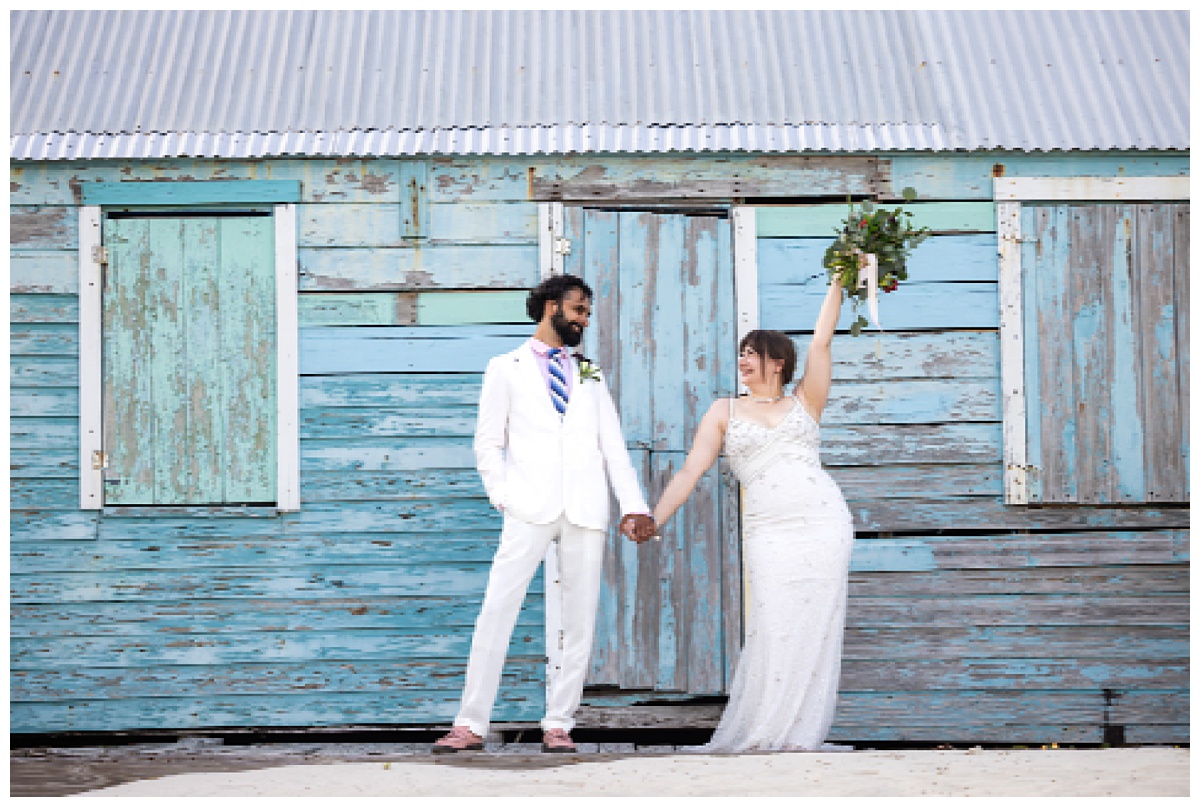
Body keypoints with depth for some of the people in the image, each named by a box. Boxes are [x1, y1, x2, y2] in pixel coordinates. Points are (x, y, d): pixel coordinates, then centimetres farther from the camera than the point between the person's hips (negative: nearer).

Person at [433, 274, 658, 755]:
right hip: (530, 511, -3)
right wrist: (503, 497, -5)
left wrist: (634, 507, 2)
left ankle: (558, 724, 8)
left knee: (579, 620, 2)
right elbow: (488, 444, 8)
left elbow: (614, 448, 13)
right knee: (496, 612, -10)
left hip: (586, 512, 4)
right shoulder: (506, 369, 11)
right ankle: (471, 725, -8)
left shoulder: (590, 377, 20)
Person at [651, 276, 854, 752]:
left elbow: (821, 341, 8)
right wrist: (654, 520, -4)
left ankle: (803, 733, 5)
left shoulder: (804, 403, 14)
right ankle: (763, 733, 2)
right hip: (768, 532, 0)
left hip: (825, 524, 0)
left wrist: (838, 282, 9)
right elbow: (691, 470, 6)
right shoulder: (725, 412, 13)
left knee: (816, 629, -1)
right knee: (772, 630, -8)